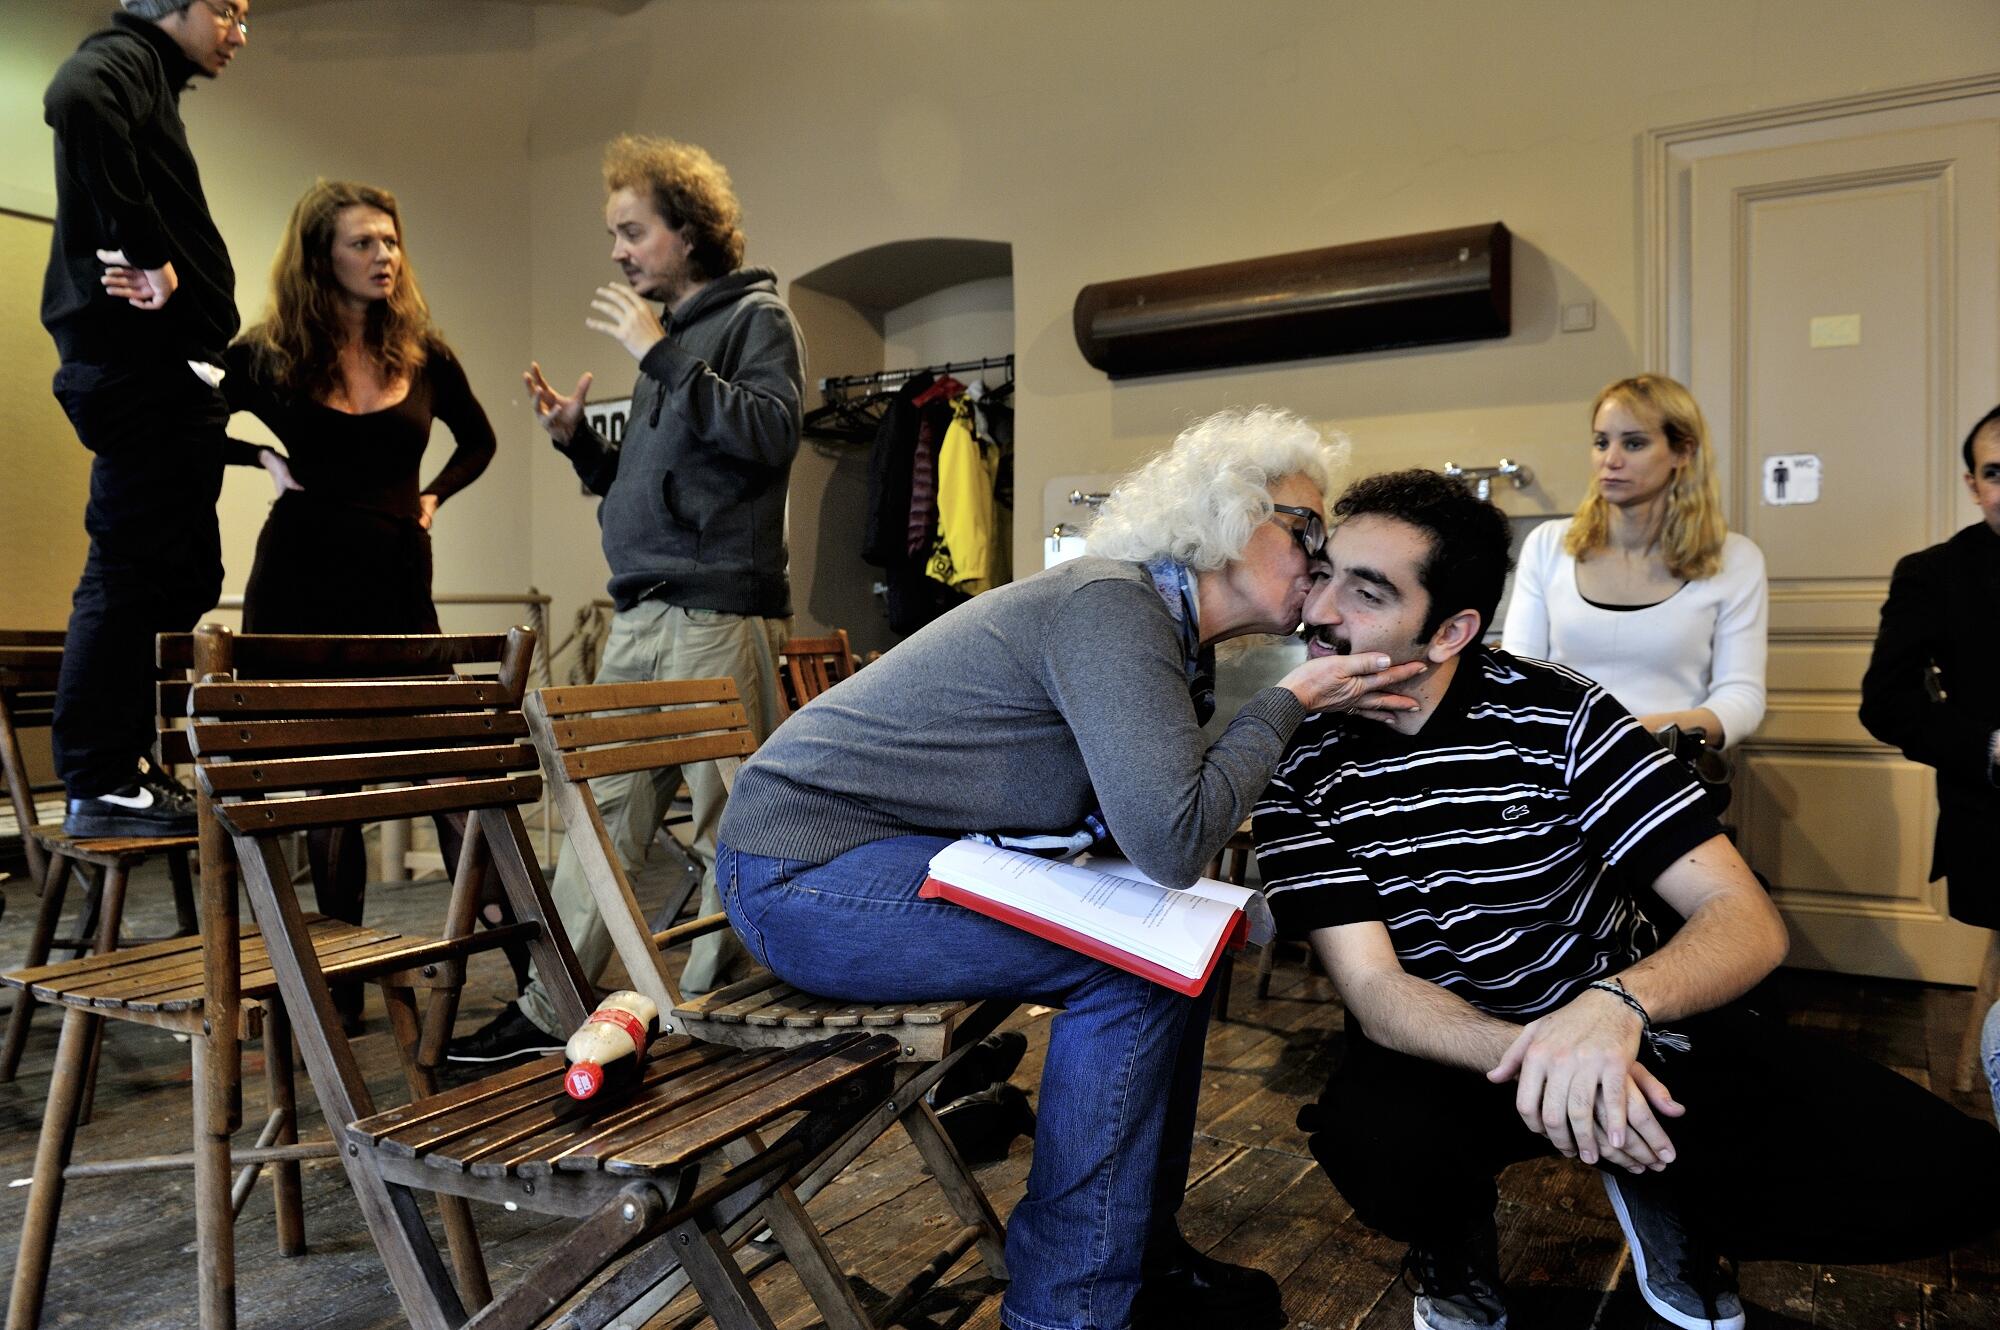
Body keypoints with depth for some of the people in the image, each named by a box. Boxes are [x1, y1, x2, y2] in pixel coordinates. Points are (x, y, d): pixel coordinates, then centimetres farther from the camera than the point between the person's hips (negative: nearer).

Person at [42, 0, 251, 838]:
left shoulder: (150, 82, 27)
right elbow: (73, 101, -26)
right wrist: (147, 251, -23)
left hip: (162, 368, 10)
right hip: (140, 365, -10)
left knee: (181, 577, 12)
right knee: (130, 571, -7)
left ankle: (120, 765, 21)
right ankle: (100, 788, -1)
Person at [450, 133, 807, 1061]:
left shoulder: (756, 317, 1)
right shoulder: (671, 335, 23)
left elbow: (772, 434, -17)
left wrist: (661, 355, -14)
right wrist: (576, 440, 10)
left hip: (719, 615, -8)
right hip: (639, 617, 8)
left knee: (728, 830, -3)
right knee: (601, 815, 10)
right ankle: (549, 1009, 17)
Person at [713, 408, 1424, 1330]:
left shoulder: (1167, 631, 9)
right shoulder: (1111, 605, -21)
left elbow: (1154, 809, 6)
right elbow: (1170, 843, -29)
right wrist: (1288, 701, -16)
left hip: (916, 857, 10)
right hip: (800, 870, -10)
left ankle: (1143, 1254, 17)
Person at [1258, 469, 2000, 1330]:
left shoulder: (1560, 713, -14)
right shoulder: (1296, 763, -14)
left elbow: (1747, 920, -17)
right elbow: (1373, 987, -19)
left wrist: (1617, 1006, -39)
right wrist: (1530, 1060, -39)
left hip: (1623, 1031, 1)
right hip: (1448, 1050, 0)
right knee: (1375, 1144, -36)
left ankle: (1661, 1198, 12)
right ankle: (1453, 1247, 2)